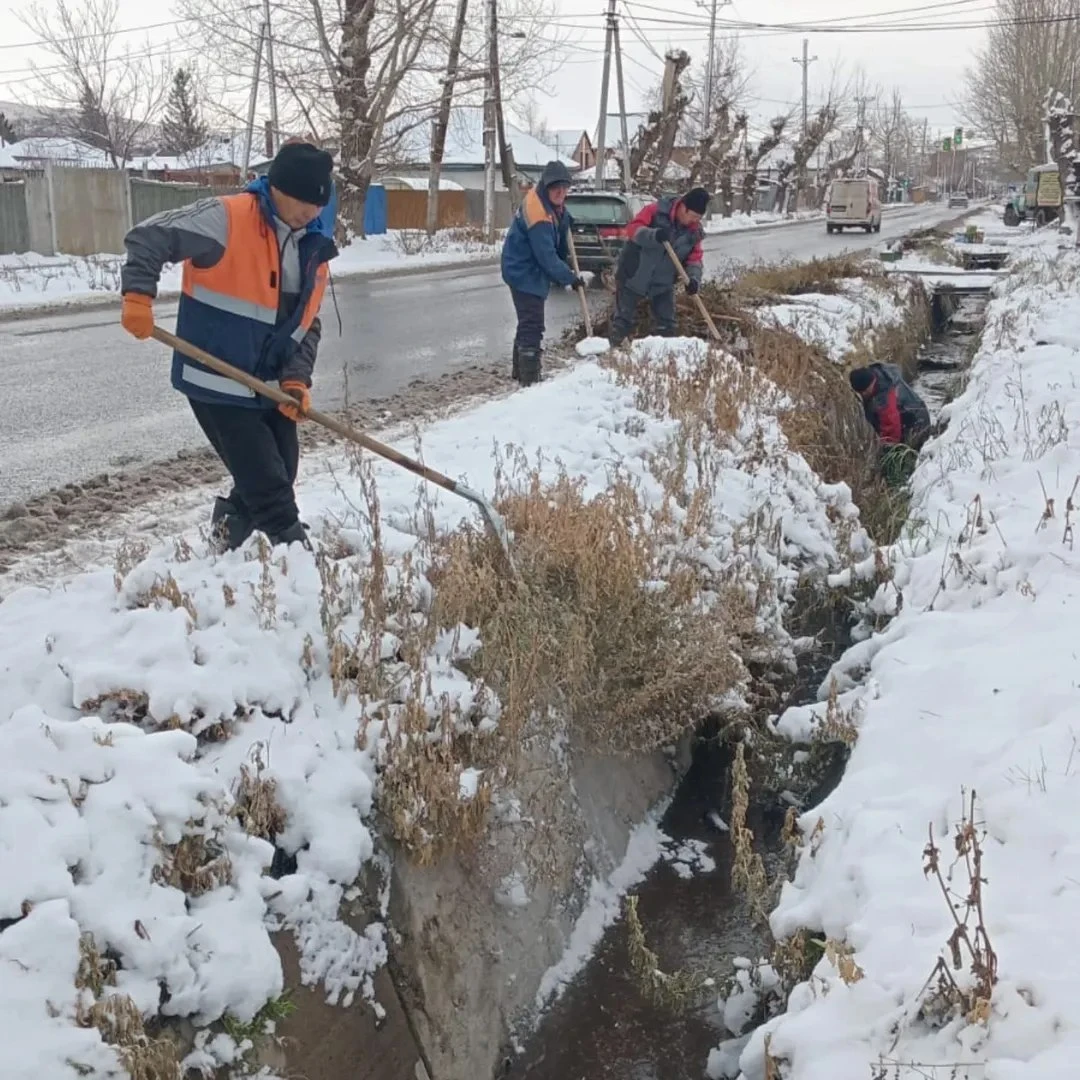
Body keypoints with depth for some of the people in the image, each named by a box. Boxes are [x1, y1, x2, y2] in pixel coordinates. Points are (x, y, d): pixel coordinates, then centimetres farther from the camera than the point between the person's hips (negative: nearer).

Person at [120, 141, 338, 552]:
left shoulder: (314, 248, 6)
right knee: (269, 487, -6)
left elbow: (307, 325, 8)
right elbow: (148, 236, -15)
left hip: (271, 387, 7)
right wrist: (138, 296, -27)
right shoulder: (226, 219, -15)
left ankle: (229, 532, 39)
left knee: (277, 479, 15)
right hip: (217, 382, -7)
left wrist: (296, 379, -5)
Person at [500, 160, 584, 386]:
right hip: (524, 274, -11)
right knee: (532, 326, -13)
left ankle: (521, 371, 35)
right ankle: (529, 380, -14)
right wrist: (571, 278, -18)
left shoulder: (551, 203, 2)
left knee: (528, 324, 21)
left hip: (531, 272, 11)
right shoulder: (538, 214, -28)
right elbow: (547, 257, -26)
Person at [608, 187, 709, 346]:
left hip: (663, 283, 5)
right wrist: (654, 235, -41)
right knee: (623, 320, -1)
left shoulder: (694, 231, -2)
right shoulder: (656, 211, -16)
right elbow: (633, 229, -23)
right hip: (633, 276, -4)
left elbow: (694, 258, 1)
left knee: (667, 325, 7)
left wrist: (693, 278, -20)